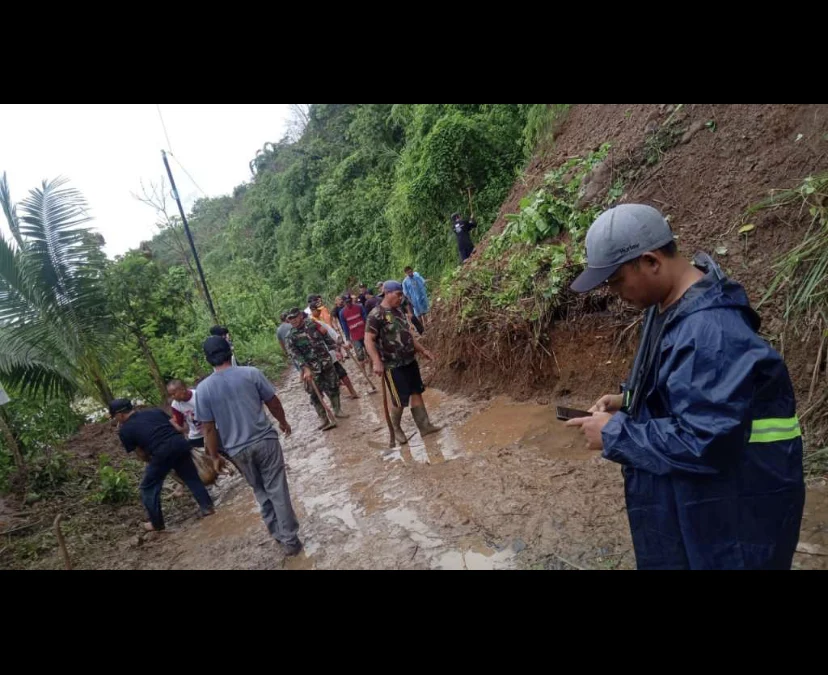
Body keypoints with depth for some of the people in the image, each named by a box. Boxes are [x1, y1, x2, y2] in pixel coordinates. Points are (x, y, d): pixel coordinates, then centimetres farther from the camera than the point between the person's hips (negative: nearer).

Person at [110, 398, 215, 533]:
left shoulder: (125, 430, 11)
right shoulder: (155, 411, 22)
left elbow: (141, 454, 14)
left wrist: (151, 461, 31)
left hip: (162, 452, -4)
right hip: (180, 442, 5)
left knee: (148, 488, 17)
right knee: (191, 477, 21)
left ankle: (157, 523, 26)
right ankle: (208, 507, 22)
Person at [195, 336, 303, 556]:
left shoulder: (203, 388, -5)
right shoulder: (251, 373, -8)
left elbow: (209, 429, -2)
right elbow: (273, 402, 1)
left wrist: (215, 456, 10)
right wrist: (283, 422, 19)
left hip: (238, 450, 2)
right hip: (265, 440, -2)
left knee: (260, 492, 21)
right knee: (277, 490, 7)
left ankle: (277, 533, 29)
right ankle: (290, 539, 12)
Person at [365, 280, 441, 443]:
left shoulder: (398, 311, 11)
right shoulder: (376, 315, -16)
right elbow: (368, 340, -19)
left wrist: (422, 350, 20)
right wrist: (377, 362, -28)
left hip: (410, 361, 8)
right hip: (393, 366, -8)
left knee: (417, 393, 11)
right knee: (400, 401, 1)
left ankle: (424, 426, 20)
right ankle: (397, 429, 24)